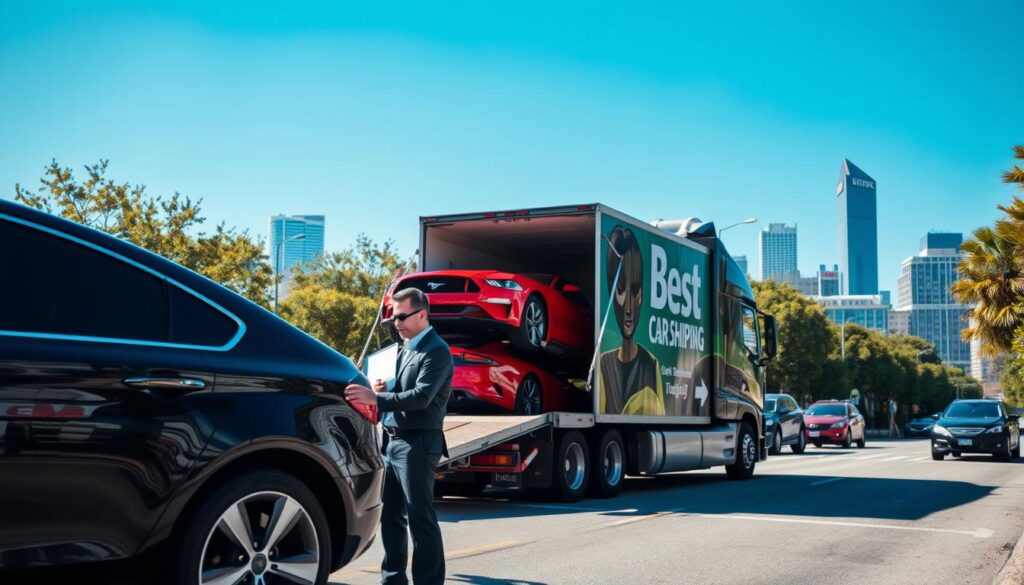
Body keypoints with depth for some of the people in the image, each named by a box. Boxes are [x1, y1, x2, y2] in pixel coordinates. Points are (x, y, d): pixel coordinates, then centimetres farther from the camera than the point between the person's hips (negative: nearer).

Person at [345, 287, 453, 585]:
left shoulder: (436, 351, -10)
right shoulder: (404, 350, 18)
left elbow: (421, 397, -22)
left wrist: (376, 398, -28)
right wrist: (380, 391, 2)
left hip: (417, 443, -9)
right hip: (391, 440, 9)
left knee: (419, 516, -6)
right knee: (389, 513, 13)